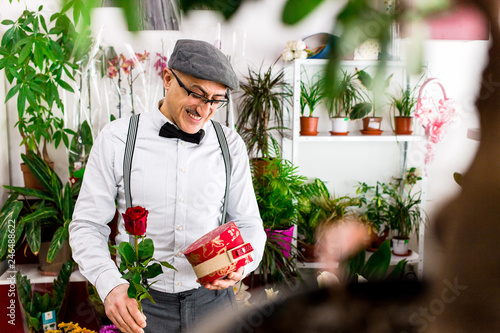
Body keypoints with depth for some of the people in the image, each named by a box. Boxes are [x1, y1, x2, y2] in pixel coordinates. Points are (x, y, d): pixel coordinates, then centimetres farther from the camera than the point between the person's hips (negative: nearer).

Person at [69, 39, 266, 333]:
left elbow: (249, 224, 3)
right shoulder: (116, 139, -7)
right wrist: (110, 285, -21)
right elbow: (87, 225, -5)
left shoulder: (231, 145, -1)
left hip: (211, 297, 2)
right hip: (139, 302, -1)